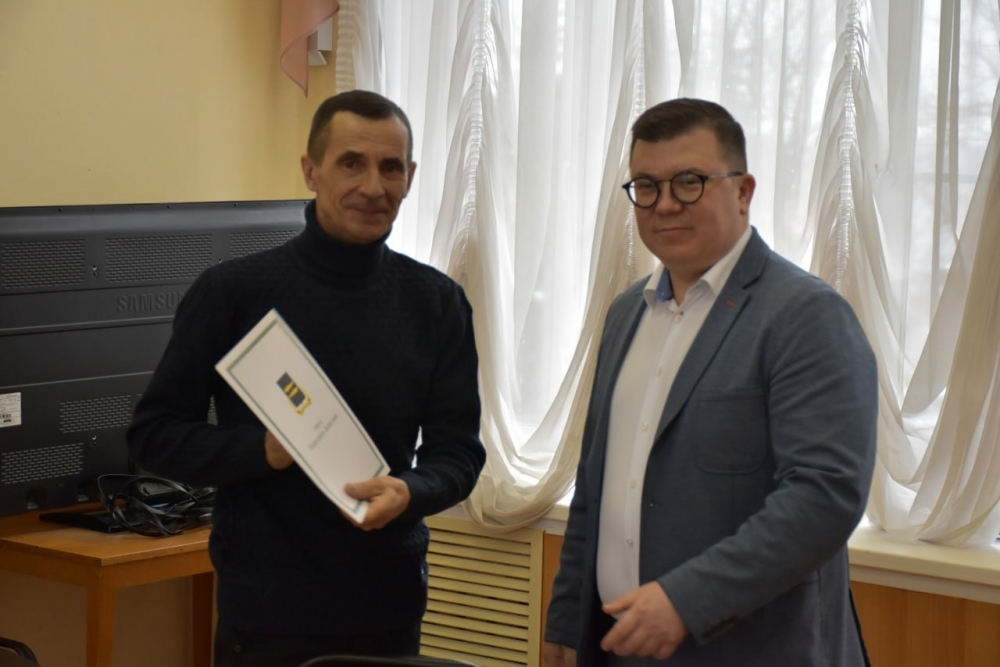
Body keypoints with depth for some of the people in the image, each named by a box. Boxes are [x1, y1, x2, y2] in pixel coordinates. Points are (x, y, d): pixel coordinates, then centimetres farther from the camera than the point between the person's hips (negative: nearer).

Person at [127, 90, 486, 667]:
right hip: (268, 615, -3)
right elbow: (154, 434, -3)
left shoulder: (437, 303, 2)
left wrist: (409, 491, -19)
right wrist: (262, 450, -20)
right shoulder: (234, 292, -6)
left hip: (390, 610, 3)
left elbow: (457, 450, 3)